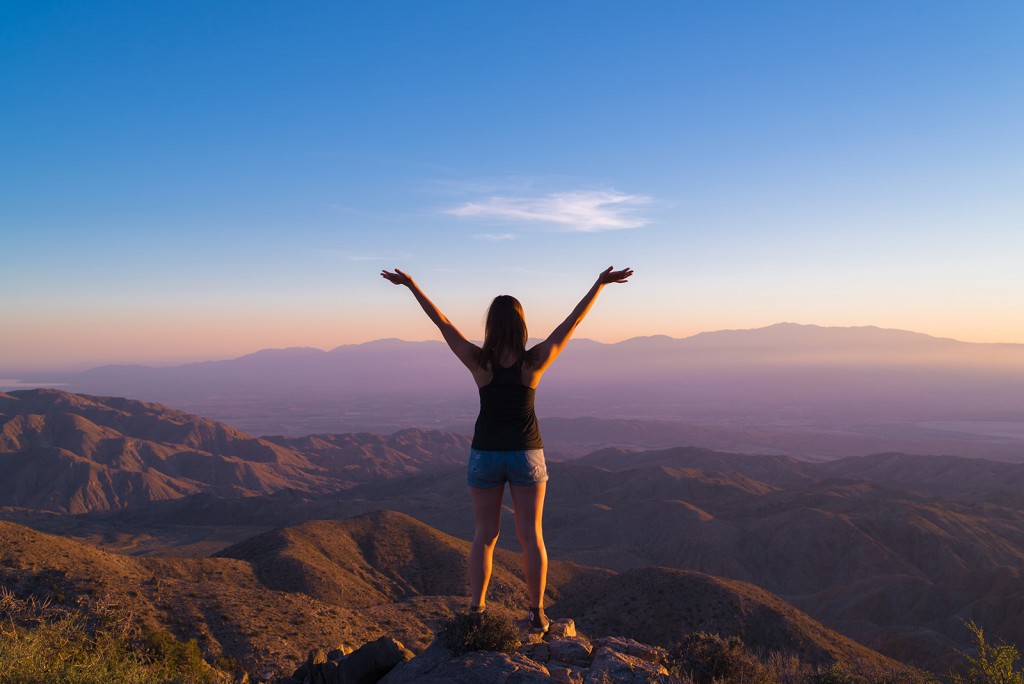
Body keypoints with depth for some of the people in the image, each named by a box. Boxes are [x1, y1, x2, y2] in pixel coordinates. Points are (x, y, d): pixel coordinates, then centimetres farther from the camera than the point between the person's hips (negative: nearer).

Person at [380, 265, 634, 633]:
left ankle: (475, 612, 11)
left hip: (485, 455, 1)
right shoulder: (536, 361, -14)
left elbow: (442, 323, -6)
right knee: (530, 535, 7)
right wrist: (600, 283, 0)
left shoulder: (478, 361, -14)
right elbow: (573, 321, -8)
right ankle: (537, 614, 11)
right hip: (526, 455, 0)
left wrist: (411, 285, 2)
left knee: (484, 535, 10)